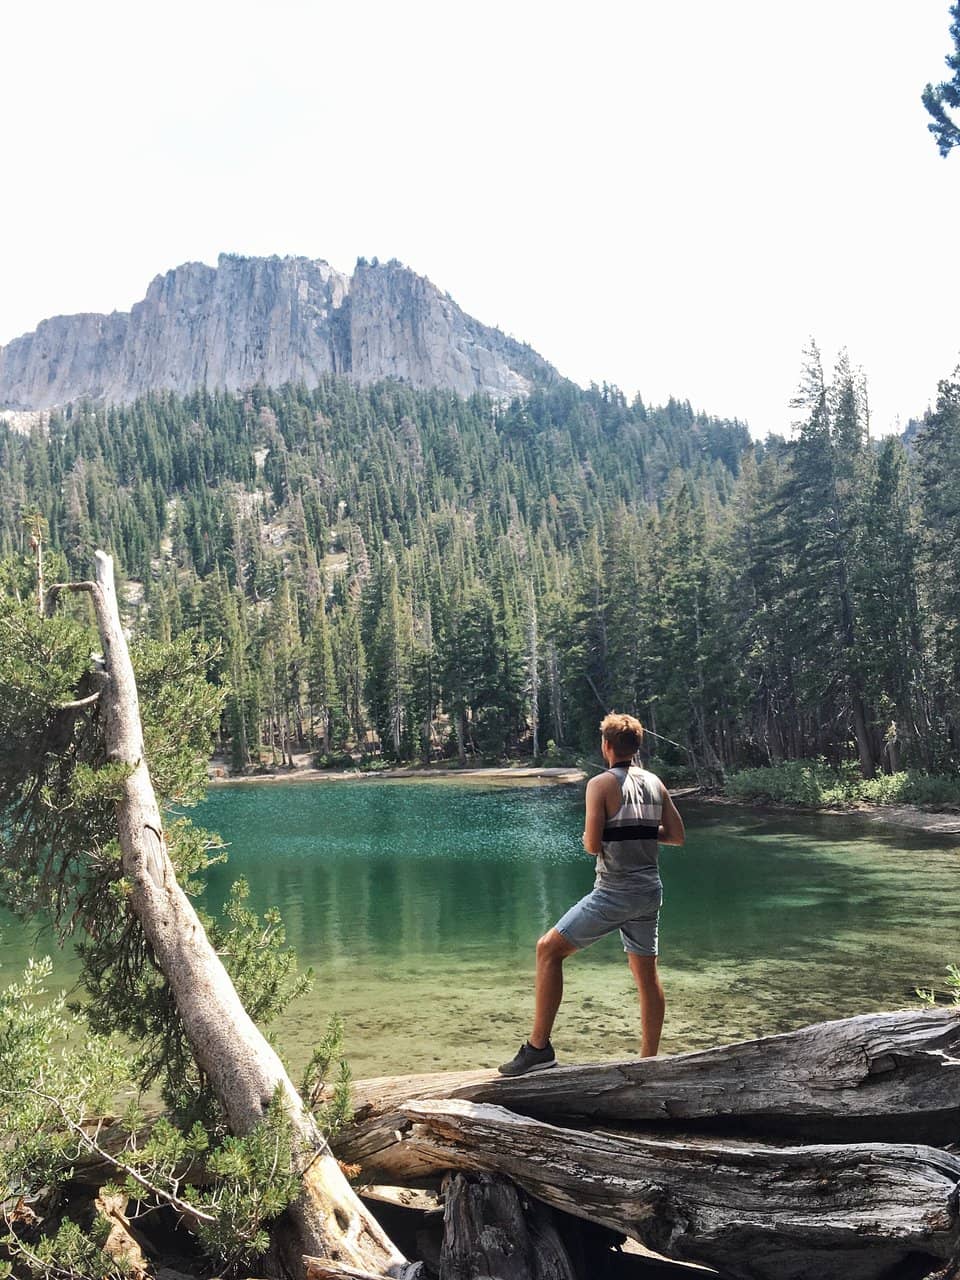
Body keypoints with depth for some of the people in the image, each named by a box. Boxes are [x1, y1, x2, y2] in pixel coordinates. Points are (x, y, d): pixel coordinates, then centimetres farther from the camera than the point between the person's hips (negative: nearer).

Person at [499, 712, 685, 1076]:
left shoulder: (601, 784, -10)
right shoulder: (655, 783, 8)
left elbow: (592, 845, -14)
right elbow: (677, 835, 11)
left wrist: (587, 837, 7)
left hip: (614, 893, -7)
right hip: (650, 892, 7)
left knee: (549, 949, 2)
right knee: (646, 972, 14)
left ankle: (539, 1047, -1)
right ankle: (649, 1059, 20)